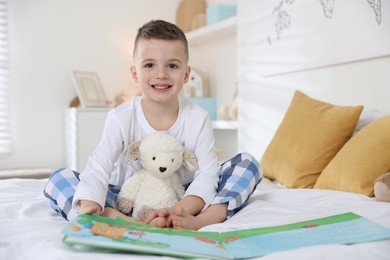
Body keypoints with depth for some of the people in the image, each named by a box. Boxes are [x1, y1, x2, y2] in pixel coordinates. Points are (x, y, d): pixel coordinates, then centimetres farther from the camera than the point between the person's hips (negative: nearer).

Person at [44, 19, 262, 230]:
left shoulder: (198, 119, -11)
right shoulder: (121, 118, -12)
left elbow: (207, 174, -18)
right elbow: (98, 169, -20)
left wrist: (181, 210, -36)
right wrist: (89, 206, -41)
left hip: (183, 200, 1)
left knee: (248, 164, -15)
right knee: (58, 179, -18)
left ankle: (196, 222, -40)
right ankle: (122, 221, -41)